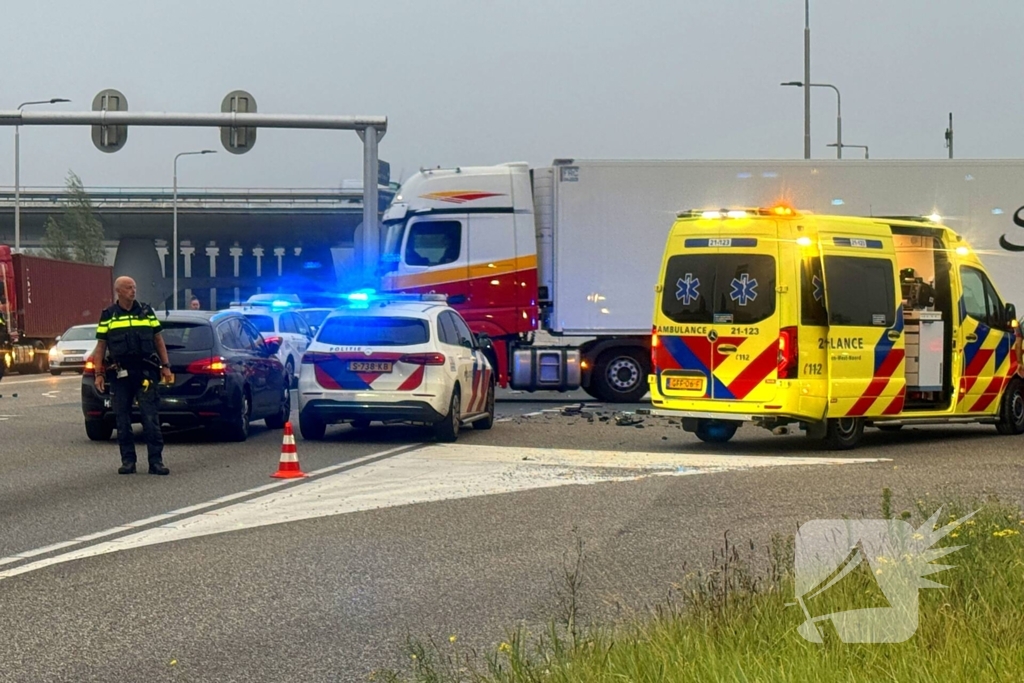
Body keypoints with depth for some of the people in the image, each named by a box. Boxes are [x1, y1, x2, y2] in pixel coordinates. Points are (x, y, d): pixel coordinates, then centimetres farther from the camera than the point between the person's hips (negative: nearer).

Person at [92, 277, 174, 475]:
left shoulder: (146, 312, 10)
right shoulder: (108, 316, 7)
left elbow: (158, 340, 13)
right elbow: (100, 347, 8)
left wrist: (165, 366, 5)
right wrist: (99, 373, 1)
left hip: (145, 373, -1)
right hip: (120, 375, 1)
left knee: (150, 418, -6)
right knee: (123, 420, 4)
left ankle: (156, 461, -5)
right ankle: (128, 461, 12)